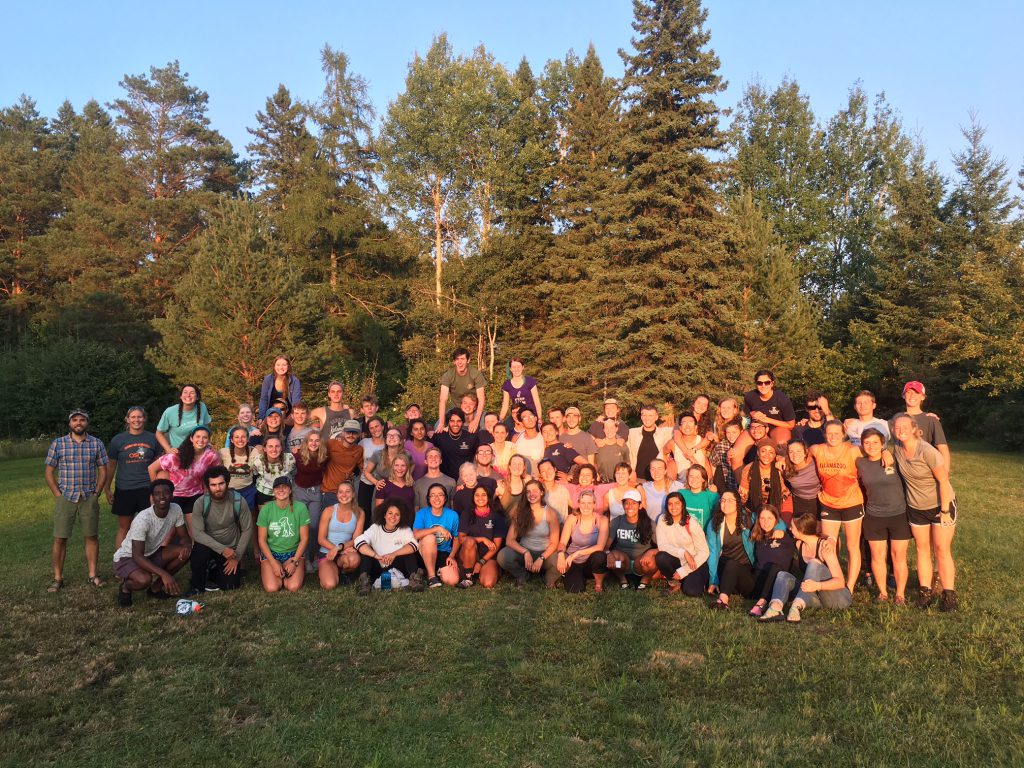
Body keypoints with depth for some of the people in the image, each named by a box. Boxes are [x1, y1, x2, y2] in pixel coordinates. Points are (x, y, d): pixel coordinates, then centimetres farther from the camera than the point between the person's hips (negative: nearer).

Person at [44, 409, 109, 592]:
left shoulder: (97, 444, 4)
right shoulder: (58, 444, 2)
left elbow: (102, 470, 7)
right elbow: (49, 473, 5)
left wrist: (96, 493, -1)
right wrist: (58, 495, -3)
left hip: (89, 499, 0)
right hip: (65, 498, 0)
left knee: (91, 536, 4)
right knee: (59, 539, 0)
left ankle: (92, 575, 12)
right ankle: (57, 578, 9)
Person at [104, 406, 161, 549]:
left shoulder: (152, 439, 6)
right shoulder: (118, 440, 2)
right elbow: (111, 466, 7)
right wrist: (107, 489, 5)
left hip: (147, 490, 1)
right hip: (124, 490, -1)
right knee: (123, 528, 7)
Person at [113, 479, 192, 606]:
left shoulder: (176, 510, -13)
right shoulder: (143, 519, -30)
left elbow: (184, 537, -2)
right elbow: (137, 556, -34)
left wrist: (187, 546, -28)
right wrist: (164, 574, -45)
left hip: (151, 554, 6)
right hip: (127, 558, -6)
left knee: (185, 551, -17)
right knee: (144, 580, -36)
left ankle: (156, 586, 4)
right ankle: (125, 587, 1)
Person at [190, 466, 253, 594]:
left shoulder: (238, 501, -18)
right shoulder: (201, 503, -18)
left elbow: (247, 530, -10)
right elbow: (197, 533, -20)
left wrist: (237, 557, -12)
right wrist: (222, 549, -29)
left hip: (231, 549, 1)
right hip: (209, 545, -1)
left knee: (231, 584, -13)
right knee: (200, 551, -34)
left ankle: (214, 570, 21)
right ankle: (197, 586, -6)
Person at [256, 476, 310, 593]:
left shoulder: (300, 508, -10)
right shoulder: (266, 509, -8)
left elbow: (304, 538, -5)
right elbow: (262, 540, -4)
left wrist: (294, 562, -12)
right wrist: (274, 563, -13)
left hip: (294, 552, -1)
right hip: (270, 553, 1)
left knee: (294, 587, -22)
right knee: (271, 588, -20)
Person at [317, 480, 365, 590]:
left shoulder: (359, 513, 1)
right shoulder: (329, 511, -3)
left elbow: (356, 539, -2)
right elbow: (321, 539, -4)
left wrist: (339, 548, -20)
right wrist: (341, 549, -16)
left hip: (345, 553, 1)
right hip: (326, 553, -1)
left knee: (354, 559, -36)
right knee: (329, 585, -27)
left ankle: (342, 572, 1)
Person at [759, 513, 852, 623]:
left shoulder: (825, 546, -16)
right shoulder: (799, 545, 4)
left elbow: (840, 581, -24)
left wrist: (817, 586, -39)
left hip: (839, 597, -6)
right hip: (818, 597, 6)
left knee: (814, 564, -28)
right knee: (783, 575, -14)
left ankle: (797, 607, -49)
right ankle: (775, 607, -46)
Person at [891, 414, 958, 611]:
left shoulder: (927, 451, -26)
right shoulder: (897, 449, -7)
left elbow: (943, 480, -22)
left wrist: (944, 511, -20)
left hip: (940, 505, -5)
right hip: (916, 508, 6)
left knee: (942, 550, -3)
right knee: (922, 549, 10)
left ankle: (949, 595, 6)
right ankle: (926, 591, 18)